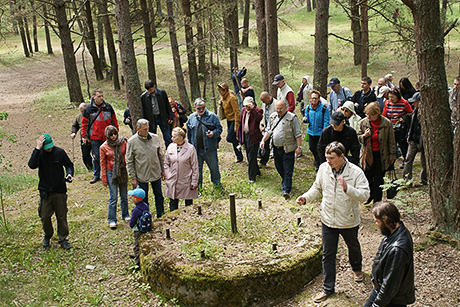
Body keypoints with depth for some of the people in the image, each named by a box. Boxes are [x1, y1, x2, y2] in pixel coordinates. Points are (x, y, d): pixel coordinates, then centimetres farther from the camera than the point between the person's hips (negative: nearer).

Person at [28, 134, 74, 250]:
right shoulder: (39, 153, -6)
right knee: (45, 216, 7)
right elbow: (32, 165, -26)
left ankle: (63, 239, 20)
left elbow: (69, 165, 10)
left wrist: (69, 174, -10)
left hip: (60, 191, 0)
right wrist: (37, 149, -28)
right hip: (45, 191, 0)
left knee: (62, 216, 6)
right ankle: (47, 236, 33)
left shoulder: (60, 152, -5)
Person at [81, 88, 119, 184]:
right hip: (95, 138, -1)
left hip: (108, 137, 1)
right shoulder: (89, 108, -2)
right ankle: (96, 175, 21)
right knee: (96, 157, 7)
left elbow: (114, 120, 11)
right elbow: (84, 123, 4)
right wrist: (84, 136, 2)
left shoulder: (108, 106, 2)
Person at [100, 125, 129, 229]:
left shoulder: (123, 142, -2)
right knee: (113, 198, -2)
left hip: (123, 172, 3)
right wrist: (104, 179, -2)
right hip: (111, 173, -2)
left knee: (124, 195, 14)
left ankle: (125, 215, 30)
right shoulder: (104, 147, -6)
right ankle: (112, 220, 7)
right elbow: (103, 163, -2)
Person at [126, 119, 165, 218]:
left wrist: (163, 170, 9)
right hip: (141, 176, -2)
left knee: (159, 196, 15)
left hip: (156, 173, 2)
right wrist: (133, 177, -6)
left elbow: (161, 155, 7)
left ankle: (161, 215, 33)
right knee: (143, 199, 11)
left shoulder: (155, 138, -4)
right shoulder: (132, 142, -11)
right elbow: (129, 162, -6)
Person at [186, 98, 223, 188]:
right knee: (197, 168, 11)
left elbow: (219, 129, -2)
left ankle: (217, 183, 33)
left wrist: (213, 133, -23)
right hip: (196, 149, 2)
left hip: (210, 149, -2)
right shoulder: (191, 118, 5)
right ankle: (197, 185, 26)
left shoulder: (212, 116, -5)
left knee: (214, 167, 12)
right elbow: (189, 134, 13)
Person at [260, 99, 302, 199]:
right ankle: (285, 182, 40)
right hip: (276, 148, 6)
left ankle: (286, 190, -2)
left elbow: (298, 134, -9)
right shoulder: (273, 117, 11)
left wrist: (299, 147, -13)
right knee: (279, 168, 18)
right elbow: (269, 131, 20)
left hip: (287, 149, -6)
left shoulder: (292, 118, -8)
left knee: (288, 170, -5)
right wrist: (263, 140, 8)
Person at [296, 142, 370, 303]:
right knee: (328, 255, 8)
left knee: (353, 247, 26)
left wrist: (347, 188, -39)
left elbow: (365, 195, -24)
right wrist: (306, 197, -10)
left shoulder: (356, 172, -19)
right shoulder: (323, 168, -7)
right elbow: (317, 188, 7)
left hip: (349, 221, -2)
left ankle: (357, 268, 57)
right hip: (328, 220, 2)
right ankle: (328, 288, 22)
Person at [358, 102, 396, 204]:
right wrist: (364, 136, -15)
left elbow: (391, 141, -1)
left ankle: (377, 200, 22)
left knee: (378, 179, 7)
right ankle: (370, 196, 32)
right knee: (367, 177, 6)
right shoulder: (363, 122, -4)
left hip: (381, 155, -2)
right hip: (368, 155, 2)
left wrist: (392, 155, 3)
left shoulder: (386, 123, -10)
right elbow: (358, 137, 8)